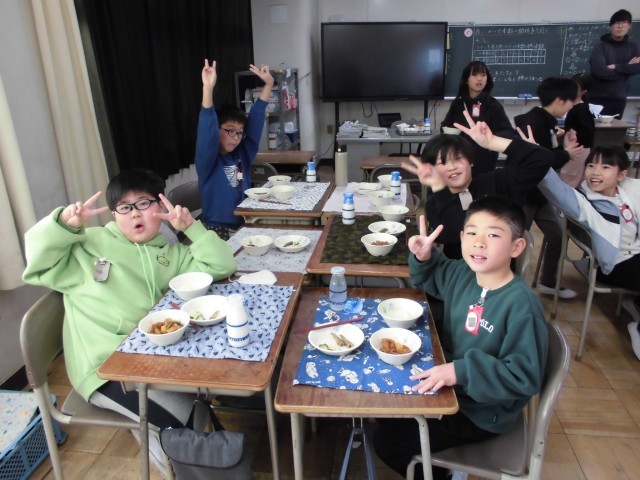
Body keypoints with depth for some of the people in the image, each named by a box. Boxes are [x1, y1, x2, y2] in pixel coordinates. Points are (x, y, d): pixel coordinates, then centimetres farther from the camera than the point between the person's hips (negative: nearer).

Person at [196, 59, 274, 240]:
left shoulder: (242, 153, 4)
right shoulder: (208, 159, -9)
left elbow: (256, 119, 2)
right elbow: (206, 130, -26)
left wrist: (268, 84, -3)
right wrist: (208, 88, -37)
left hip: (244, 224, 6)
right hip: (218, 230, -6)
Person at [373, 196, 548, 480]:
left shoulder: (522, 304, -29)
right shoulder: (461, 275, -7)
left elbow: (525, 377, -27)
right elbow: (429, 278, 14)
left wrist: (462, 372, -36)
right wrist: (423, 257, -7)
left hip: (482, 412, -7)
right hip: (450, 384, 7)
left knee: (387, 442, -6)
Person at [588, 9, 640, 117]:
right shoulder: (601, 46, -4)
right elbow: (599, 70, -16)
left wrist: (616, 67, -14)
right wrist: (627, 68, -7)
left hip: (619, 98, 4)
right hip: (597, 98, -4)